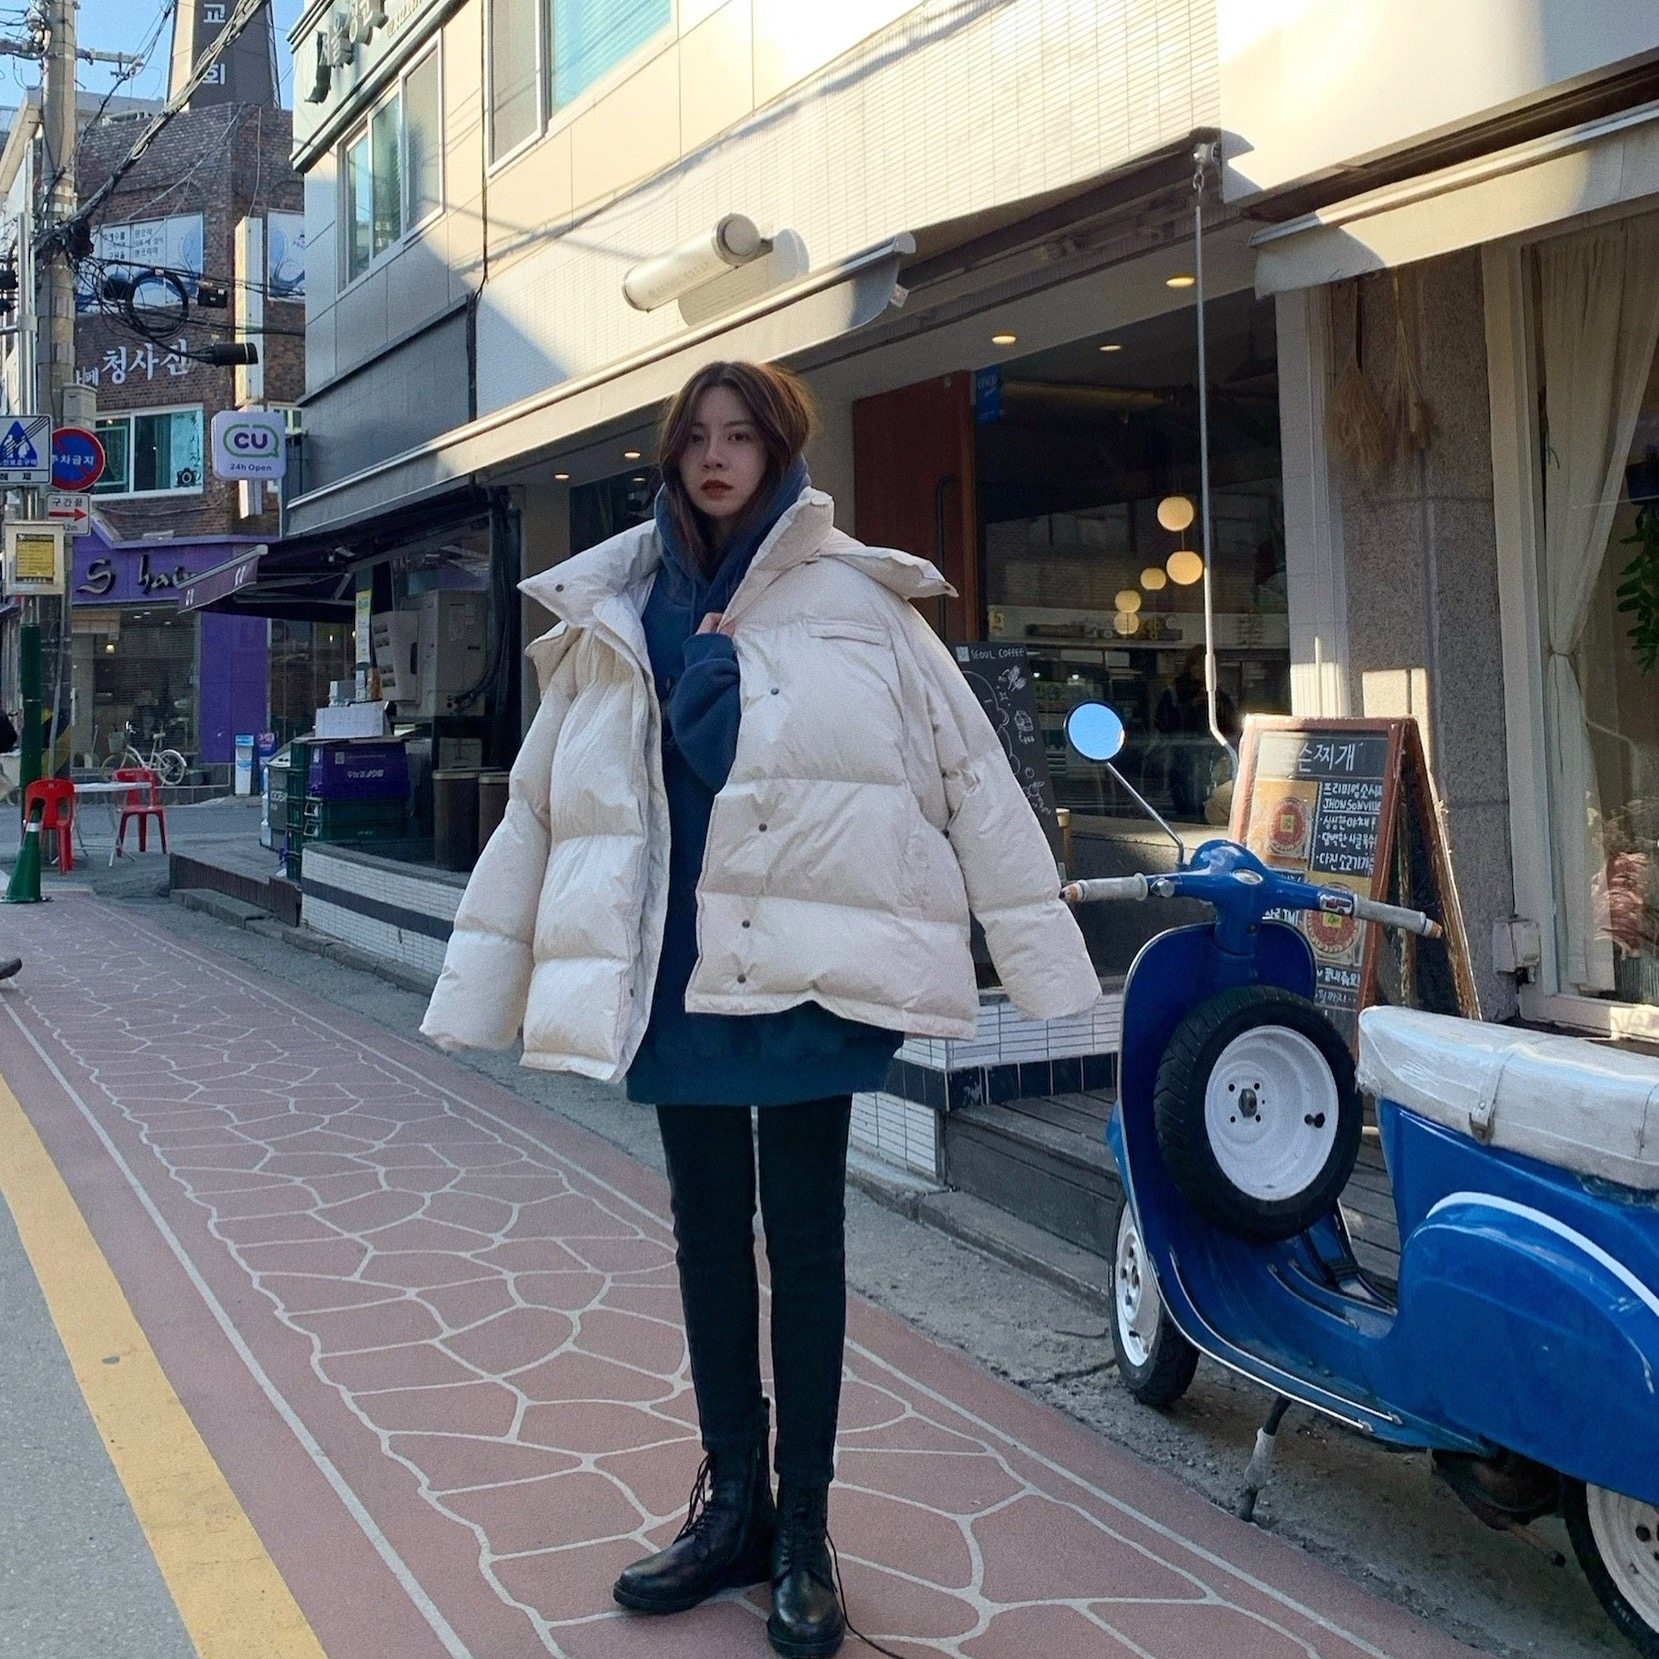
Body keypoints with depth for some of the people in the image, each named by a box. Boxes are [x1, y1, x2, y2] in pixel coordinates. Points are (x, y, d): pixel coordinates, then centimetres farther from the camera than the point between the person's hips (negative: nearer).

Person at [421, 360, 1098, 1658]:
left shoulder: (858, 602, -1)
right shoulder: (616, 618, 8)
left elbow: (973, 778, -2)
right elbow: (541, 808, 11)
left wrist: (1051, 970, -6)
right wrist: (474, 994, 11)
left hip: (804, 974, -3)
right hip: (673, 976, 4)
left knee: (804, 1242, 6)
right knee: (707, 1234, 13)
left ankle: (802, 1531, 21)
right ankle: (733, 1505, 29)